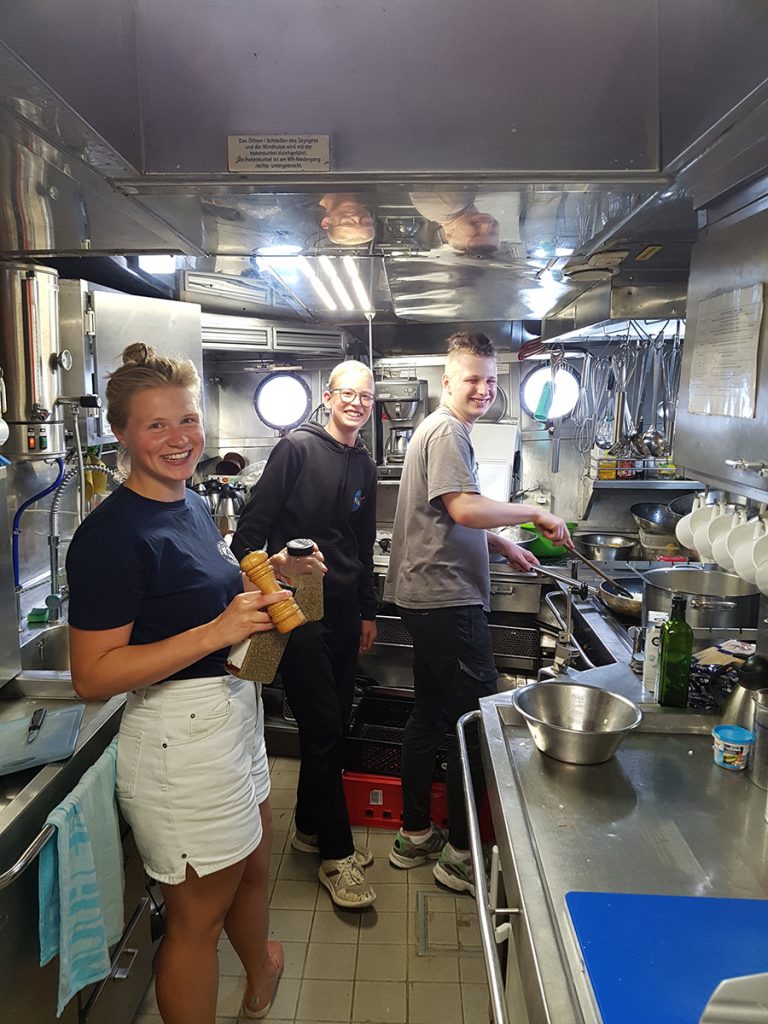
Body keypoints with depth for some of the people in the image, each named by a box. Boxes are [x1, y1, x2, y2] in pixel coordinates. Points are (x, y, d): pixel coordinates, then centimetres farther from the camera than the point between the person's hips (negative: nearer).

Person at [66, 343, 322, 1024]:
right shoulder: (112, 534, -22)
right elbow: (93, 676, -23)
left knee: (253, 865, 29)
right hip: (178, 738, -10)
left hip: (234, 713, 10)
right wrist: (217, 632, -29)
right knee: (198, 916, 11)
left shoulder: (192, 506, 6)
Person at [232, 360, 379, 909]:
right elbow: (252, 525, -10)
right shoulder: (297, 448, -8)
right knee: (323, 727, -2)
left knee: (335, 724, 13)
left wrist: (368, 611, 20)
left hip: (344, 610, 7)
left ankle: (312, 828, 32)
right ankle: (337, 855, 12)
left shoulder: (365, 467, 13)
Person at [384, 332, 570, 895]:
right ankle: (460, 854, 13)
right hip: (448, 600, -11)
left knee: (430, 716, 17)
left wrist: (503, 544, 21)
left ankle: (415, 836, 30)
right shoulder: (447, 431, -13)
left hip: (431, 597, 11)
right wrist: (534, 513, -15)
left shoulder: (447, 430, 20)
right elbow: (465, 509, -25)